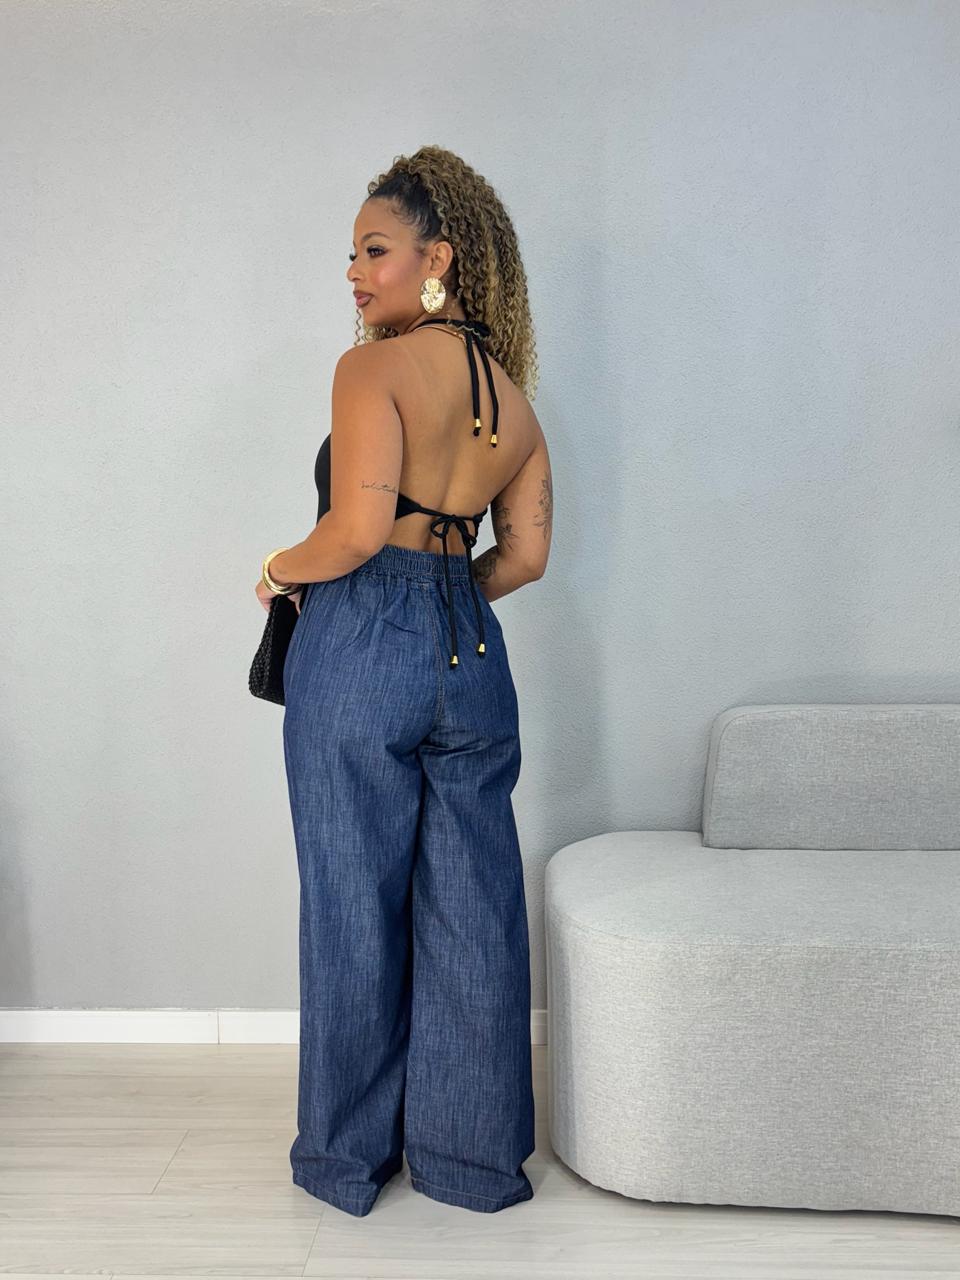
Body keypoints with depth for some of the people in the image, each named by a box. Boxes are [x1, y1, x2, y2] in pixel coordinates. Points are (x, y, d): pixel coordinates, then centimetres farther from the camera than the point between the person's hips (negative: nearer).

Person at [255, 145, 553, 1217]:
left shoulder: (375, 366, -8)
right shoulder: (514, 397, 12)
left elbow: (358, 527, -19)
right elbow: (527, 553, 12)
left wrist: (282, 569, -1)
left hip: (360, 647, -6)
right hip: (474, 652, 6)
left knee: (355, 906, 7)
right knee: (472, 909, 11)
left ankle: (350, 1154, 22)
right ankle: (472, 1152, 23)